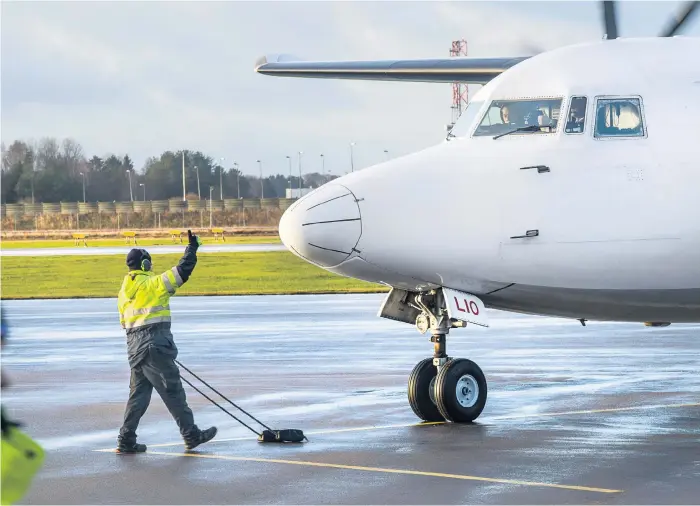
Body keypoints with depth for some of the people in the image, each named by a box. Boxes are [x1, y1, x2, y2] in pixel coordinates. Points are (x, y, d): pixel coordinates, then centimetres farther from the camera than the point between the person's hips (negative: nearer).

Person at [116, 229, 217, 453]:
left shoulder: (124, 290, 15)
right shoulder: (153, 283, -9)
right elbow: (182, 272, -12)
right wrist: (192, 248, 0)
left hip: (135, 346, 8)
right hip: (154, 344, -8)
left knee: (139, 391, 12)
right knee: (172, 389, -1)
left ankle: (126, 440, 9)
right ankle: (191, 435, 5)